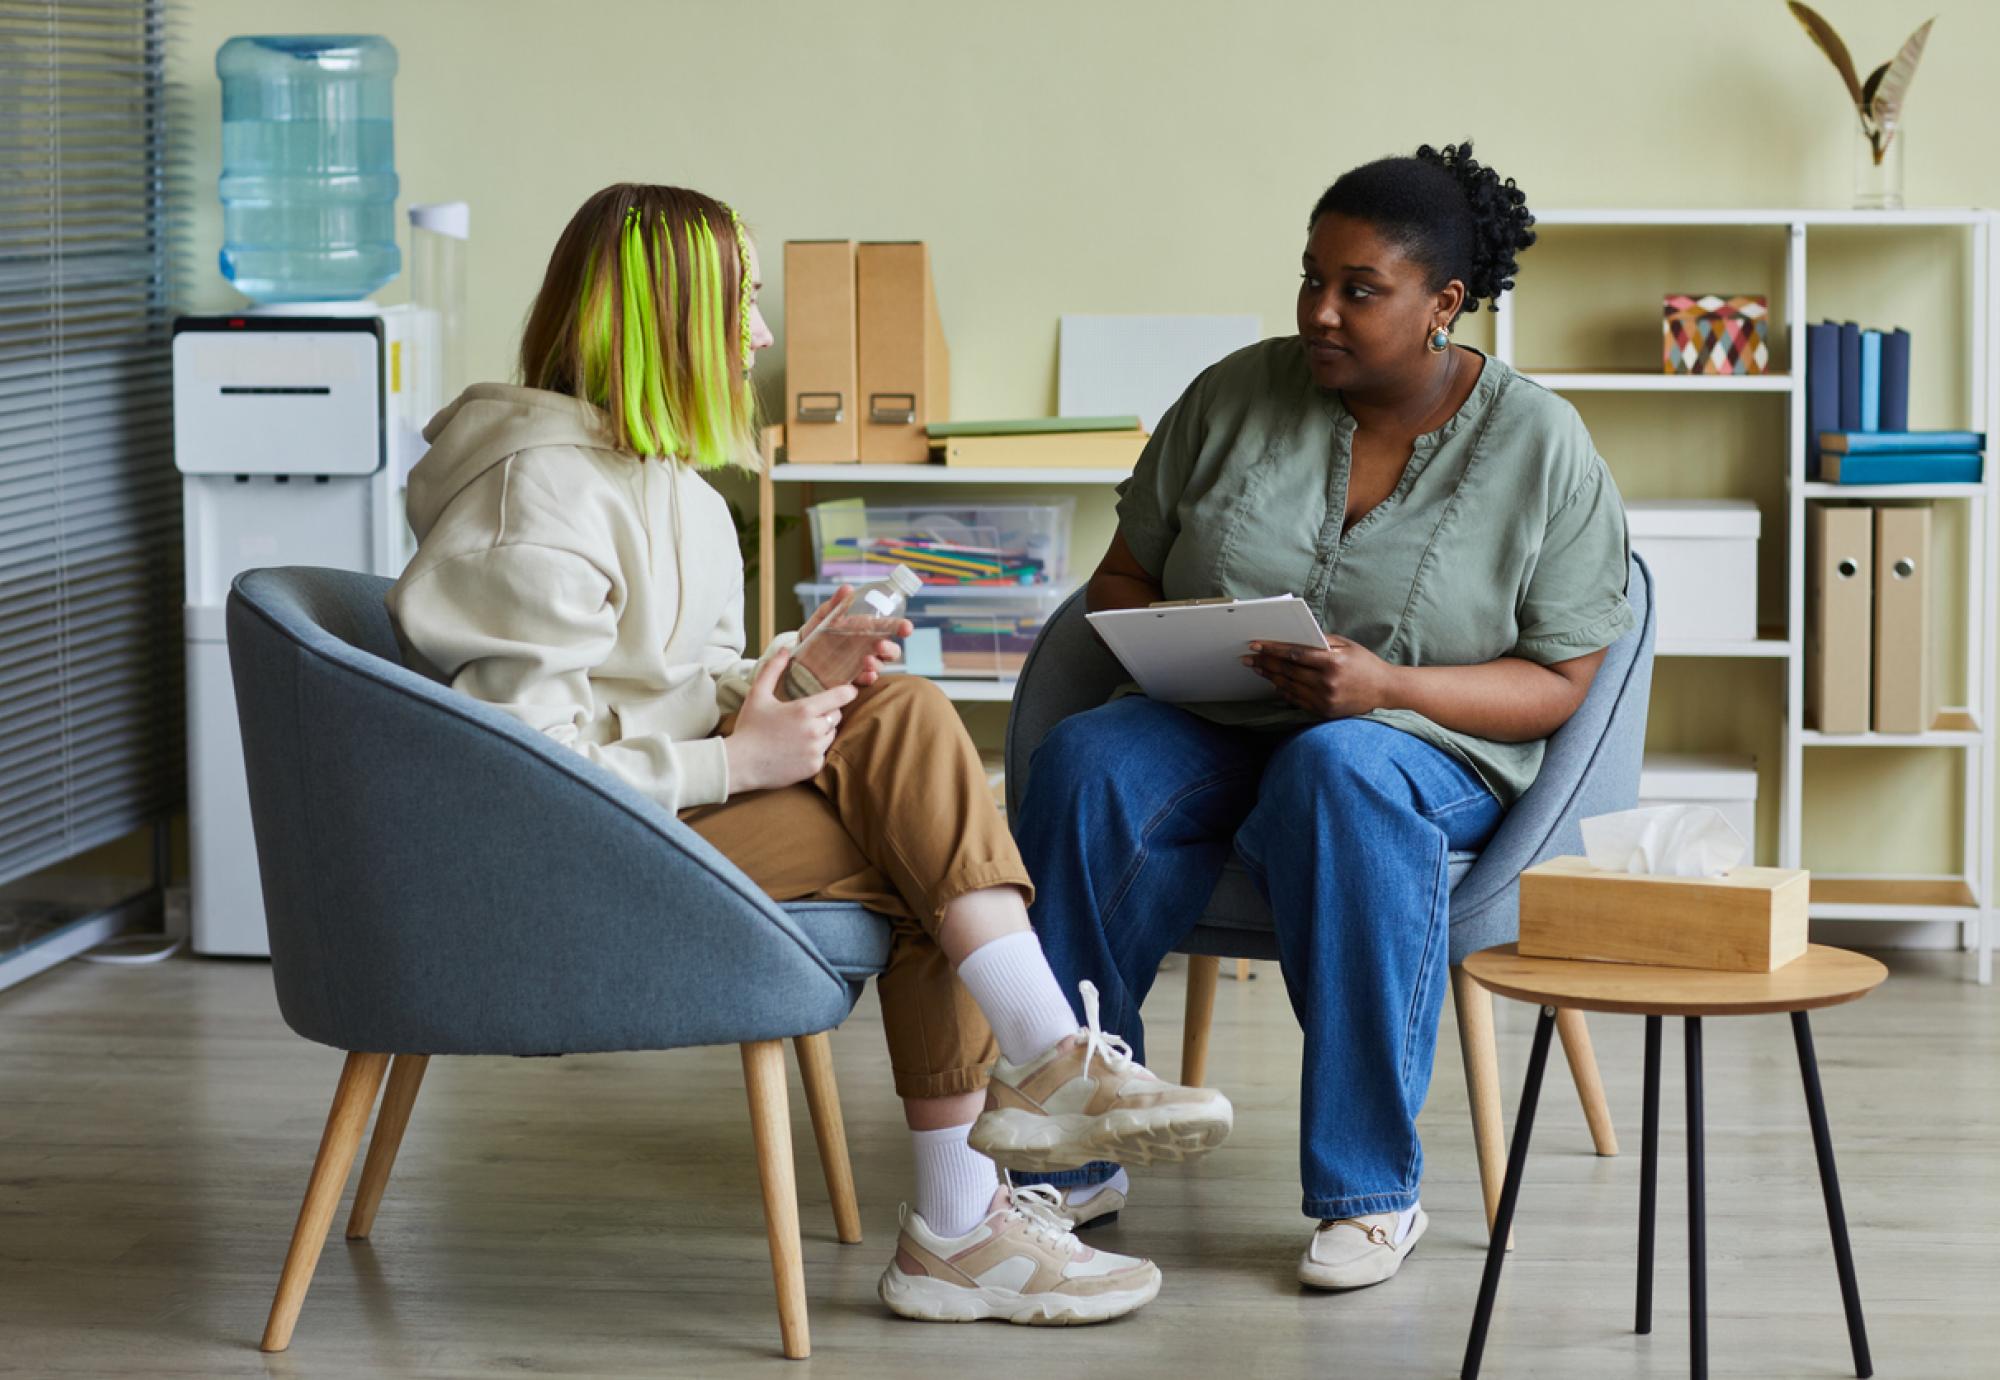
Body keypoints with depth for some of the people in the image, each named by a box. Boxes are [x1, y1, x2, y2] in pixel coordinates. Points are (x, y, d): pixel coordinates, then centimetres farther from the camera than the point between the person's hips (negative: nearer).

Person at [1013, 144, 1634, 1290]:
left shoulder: (1542, 449, -4)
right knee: (1086, 765, -31)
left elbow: (1558, 684, -4)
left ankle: (1372, 1188, -31)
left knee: (1340, 773, -39)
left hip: (1427, 745, -2)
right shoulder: (1237, 397, 2)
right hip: (1209, 731, 3)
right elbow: (1123, 573, 12)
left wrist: (1384, 684, -20)